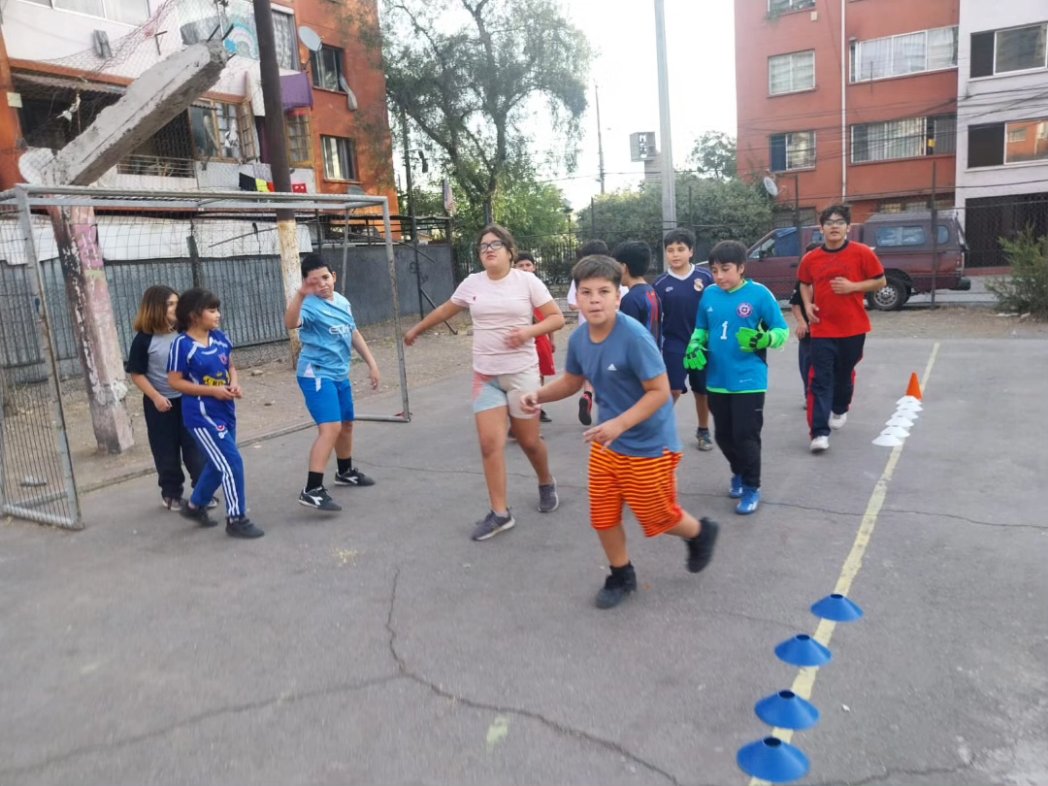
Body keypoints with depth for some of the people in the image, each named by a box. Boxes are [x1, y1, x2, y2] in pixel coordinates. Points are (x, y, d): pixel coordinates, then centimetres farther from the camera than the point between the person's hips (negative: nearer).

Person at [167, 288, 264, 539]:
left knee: (219, 463, 19)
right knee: (231, 463, -8)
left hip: (225, 411, 8)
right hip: (201, 415, -8)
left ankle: (195, 506, 40)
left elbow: (230, 366, 16)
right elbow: (174, 381, -13)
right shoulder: (182, 344, -15)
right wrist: (212, 390, -19)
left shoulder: (219, 337, 4)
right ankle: (236, 519, 6)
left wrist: (235, 384, -6)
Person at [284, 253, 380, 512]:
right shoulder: (310, 305, -16)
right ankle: (312, 490, -21)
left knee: (346, 424, 21)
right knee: (331, 427, -21)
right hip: (316, 374, -9)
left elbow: (354, 334, 20)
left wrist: (371, 363, 20)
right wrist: (300, 294, -51)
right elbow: (290, 323, -38)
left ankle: (345, 472, 43)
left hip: (340, 374, 9)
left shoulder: (342, 302, 8)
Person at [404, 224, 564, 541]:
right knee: (490, 443, -4)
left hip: (521, 372, -3)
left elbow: (557, 318, -4)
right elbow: (445, 310, 21)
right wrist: (416, 330, 31)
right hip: (485, 375, 3)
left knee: (528, 440, 7)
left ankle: (546, 484, 38)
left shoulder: (527, 281, -5)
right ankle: (500, 512, 6)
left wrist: (528, 331, -21)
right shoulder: (472, 283, 5)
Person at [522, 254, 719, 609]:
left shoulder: (635, 337, -27)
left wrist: (620, 424, -35)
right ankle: (621, 576, 37)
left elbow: (660, 391, -25)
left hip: (648, 446, -6)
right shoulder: (578, 339, -6)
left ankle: (701, 533, 45)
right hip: (606, 444, 6)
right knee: (602, 516, 12)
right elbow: (572, 380, 12)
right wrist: (540, 394, -6)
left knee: (658, 517, 12)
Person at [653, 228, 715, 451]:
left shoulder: (705, 277, -5)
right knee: (673, 390, -9)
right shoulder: (660, 283, -4)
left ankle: (703, 431, 33)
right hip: (674, 345, -1)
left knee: (702, 390, 14)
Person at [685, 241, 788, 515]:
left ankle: (752, 488, 19)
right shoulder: (709, 295, 3)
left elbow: (782, 331, -7)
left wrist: (764, 339, -27)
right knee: (723, 435, 16)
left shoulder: (759, 294, -11)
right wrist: (694, 347, -3)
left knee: (746, 436, 0)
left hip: (748, 382, -5)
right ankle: (738, 474, 41)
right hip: (717, 381, 5)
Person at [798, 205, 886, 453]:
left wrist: (853, 286, -16)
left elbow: (880, 281, 0)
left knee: (844, 374, 17)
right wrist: (808, 304, -1)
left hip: (853, 328, 0)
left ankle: (840, 409, 46)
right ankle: (819, 433, -10)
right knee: (820, 380, -7)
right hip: (822, 329, 0)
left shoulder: (862, 253, -6)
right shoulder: (811, 258, 1)